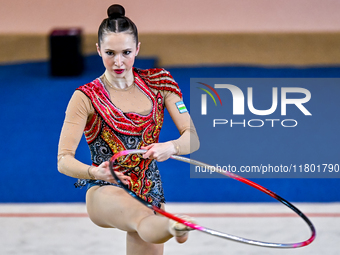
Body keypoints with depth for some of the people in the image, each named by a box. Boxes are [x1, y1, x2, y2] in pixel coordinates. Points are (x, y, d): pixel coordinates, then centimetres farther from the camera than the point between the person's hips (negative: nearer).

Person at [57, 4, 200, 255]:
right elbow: (64, 160, -10)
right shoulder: (87, 97, -2)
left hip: (150, 193, 5)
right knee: (136, 211, -38)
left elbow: (193, 138, -2)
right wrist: (95, 172, -32)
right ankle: (171, 228, -70)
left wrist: (171, 147, -26)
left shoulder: (159, 82, 6)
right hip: (104, 192, -5)